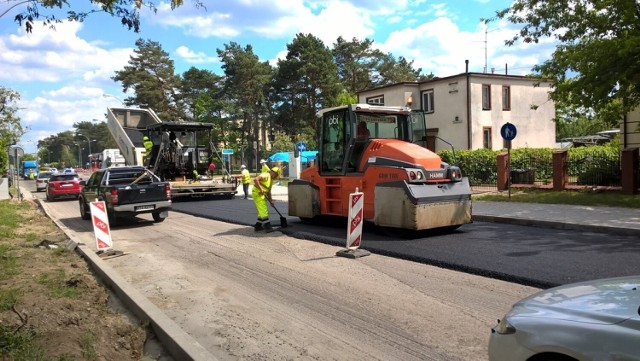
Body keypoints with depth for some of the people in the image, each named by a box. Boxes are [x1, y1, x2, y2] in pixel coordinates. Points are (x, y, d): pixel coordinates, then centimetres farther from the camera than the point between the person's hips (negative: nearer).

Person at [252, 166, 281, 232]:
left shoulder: (271, 179, 19)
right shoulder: (266, 175, -13)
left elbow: (269, 191, 21)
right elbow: (255, 179, -28)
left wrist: (270, 200, 14)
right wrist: (260, 189, -26)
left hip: (262, 195, 10)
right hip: (257, 194, -10)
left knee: (262, 211, 15)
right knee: (263, 211, -9)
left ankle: (258, 226, 20)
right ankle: (267, 226, -6)